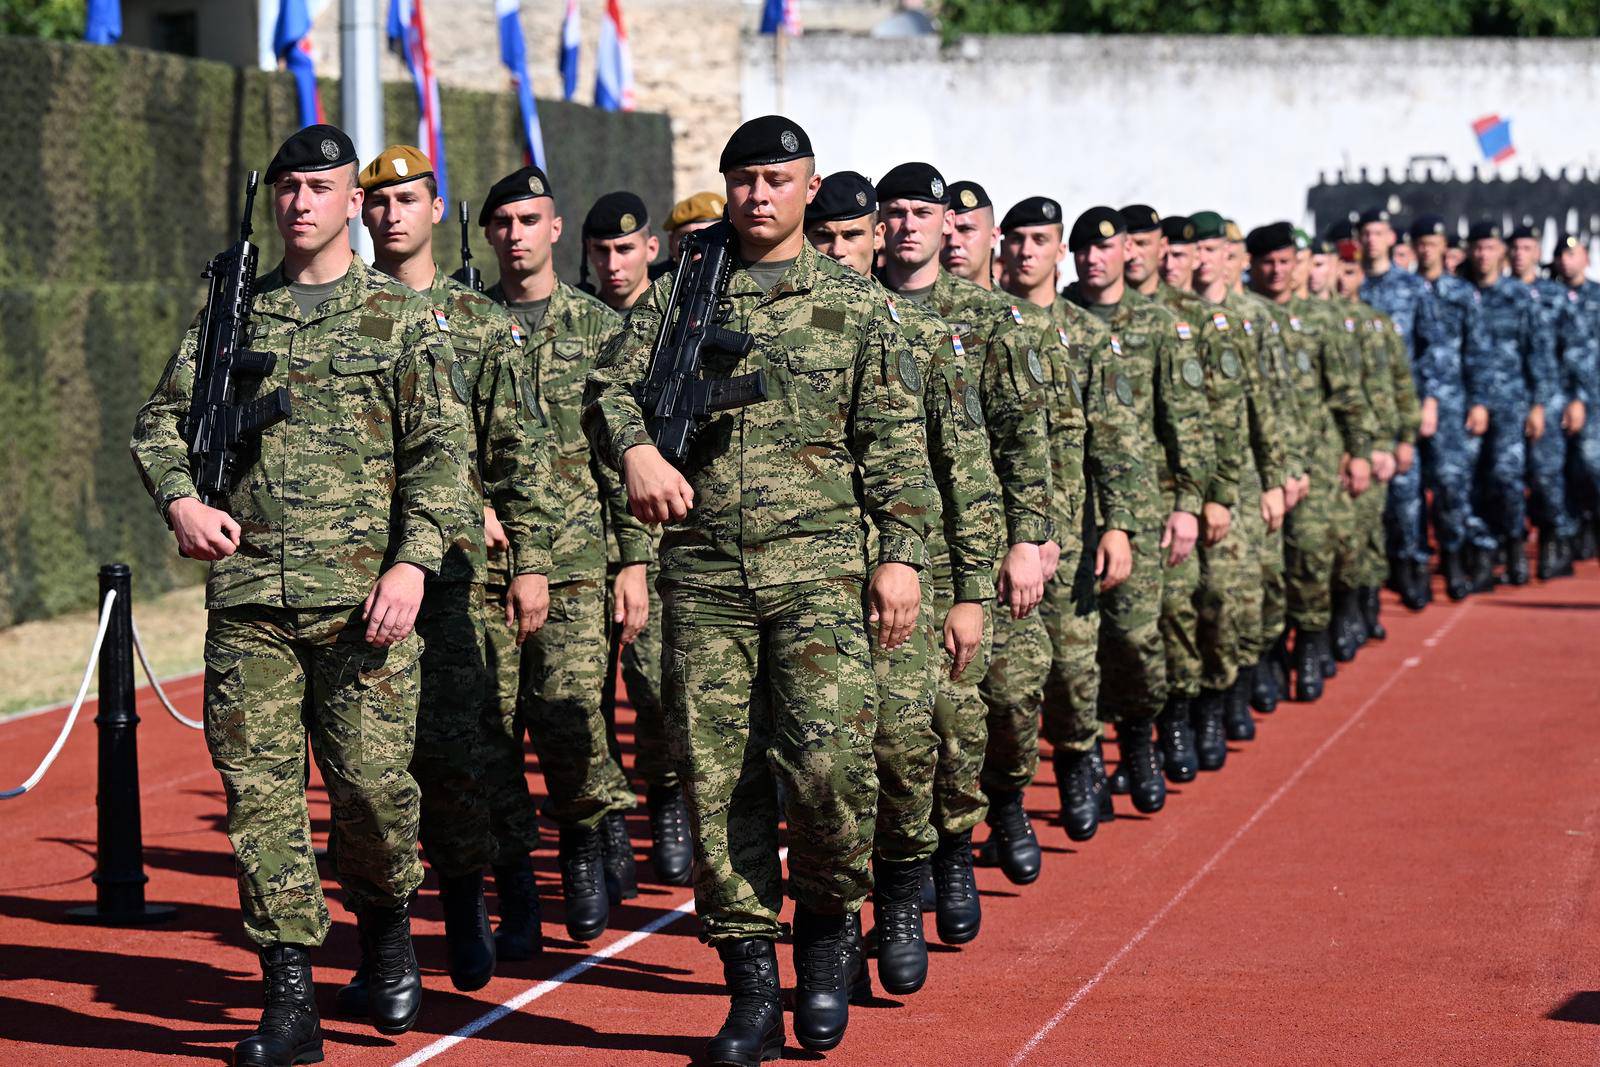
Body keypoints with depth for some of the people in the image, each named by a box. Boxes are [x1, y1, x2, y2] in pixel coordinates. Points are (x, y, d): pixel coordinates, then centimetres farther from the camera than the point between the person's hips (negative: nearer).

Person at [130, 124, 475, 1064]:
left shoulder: (403, 318, 5)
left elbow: (442, 451, 0)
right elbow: (163, 418, 17)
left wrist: (413, 563, -12)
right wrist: (180, 498, -3)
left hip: (363, 596, -2)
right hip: (247, 596, 2)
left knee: (373, 782, -3)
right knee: (260, 792, -2)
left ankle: (389, 933, 26)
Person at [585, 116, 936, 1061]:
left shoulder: (856, 304, 8)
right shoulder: (679, 293, 12)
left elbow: (896, 443, 6)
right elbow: (611, 387, 5)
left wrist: (902, 555, -3)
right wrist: (636, 450, -16)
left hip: (818, 567, -2)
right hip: (702, 573, 2)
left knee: (825, 759, -16)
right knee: (719, 780, 1)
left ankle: (828, 920, 12)